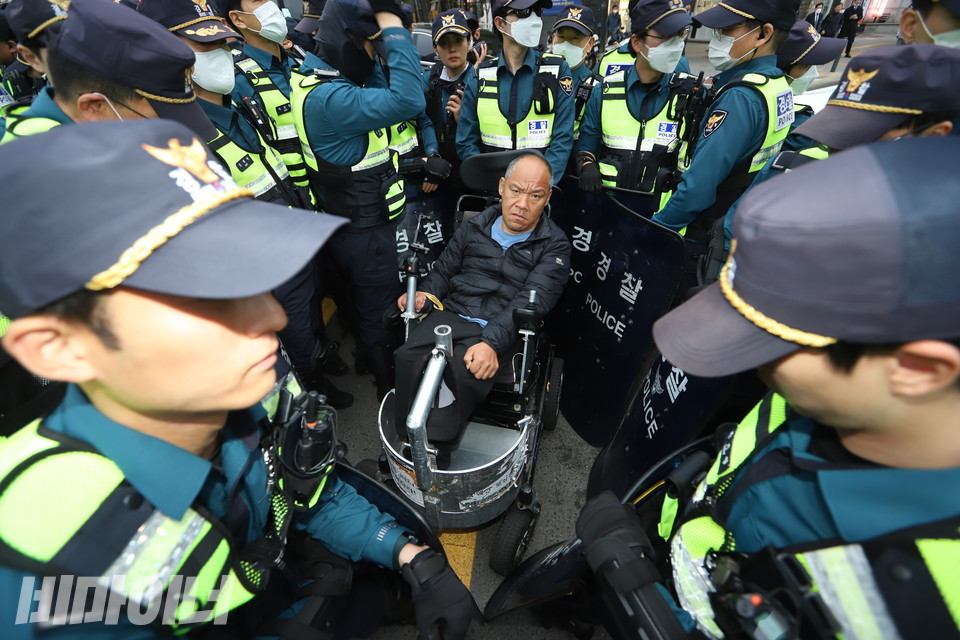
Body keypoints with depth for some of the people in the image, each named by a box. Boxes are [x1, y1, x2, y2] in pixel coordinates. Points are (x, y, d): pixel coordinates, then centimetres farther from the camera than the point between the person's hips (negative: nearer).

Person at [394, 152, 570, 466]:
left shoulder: (554, 246, 4)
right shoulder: (474, 228, 17)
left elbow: (530, 301, -11)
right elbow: (443, 271, 23)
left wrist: (492, 342, -25)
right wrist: (425, 293, 0)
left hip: (501, 331, -3)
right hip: (451, 315, 4)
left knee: (465, 373, -35)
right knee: (408, 358, -26)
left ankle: (435, 457, -16)